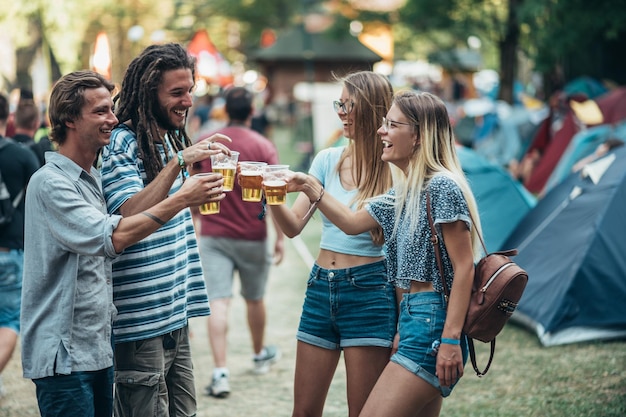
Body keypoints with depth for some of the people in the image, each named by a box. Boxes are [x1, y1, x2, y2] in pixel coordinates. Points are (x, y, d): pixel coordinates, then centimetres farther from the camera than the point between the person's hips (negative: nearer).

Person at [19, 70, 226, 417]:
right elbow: (112, 237, -26)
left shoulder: (95, 179, 14)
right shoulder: (50, 183, -15)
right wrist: (181, 200, -25)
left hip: (98, 347, 9)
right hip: (63, 354, -9)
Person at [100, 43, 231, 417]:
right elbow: (129, 218, -27)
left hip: (176, 315, 8)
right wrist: (179, 161, -32)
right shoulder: (121, 143, -12)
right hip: (142, 319, -8)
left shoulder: (175, 139, 15)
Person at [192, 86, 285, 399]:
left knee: (219, 303, -5)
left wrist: (196, 222, 24)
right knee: (254, 299, 19)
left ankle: (220, 373, -15)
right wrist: (280, 238, -3)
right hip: (252, 237, 0)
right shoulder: (263, 147, -8)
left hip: (212, 235, 0)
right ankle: (260, 355, 40)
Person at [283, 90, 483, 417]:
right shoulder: (403, 193, 16)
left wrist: (451, 340, -20)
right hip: (412, 322, 10)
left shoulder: (442, 187, -12)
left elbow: (464, 267, -15)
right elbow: (353, 222, 29)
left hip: (432, 325, -10)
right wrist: (309, 187, 19)